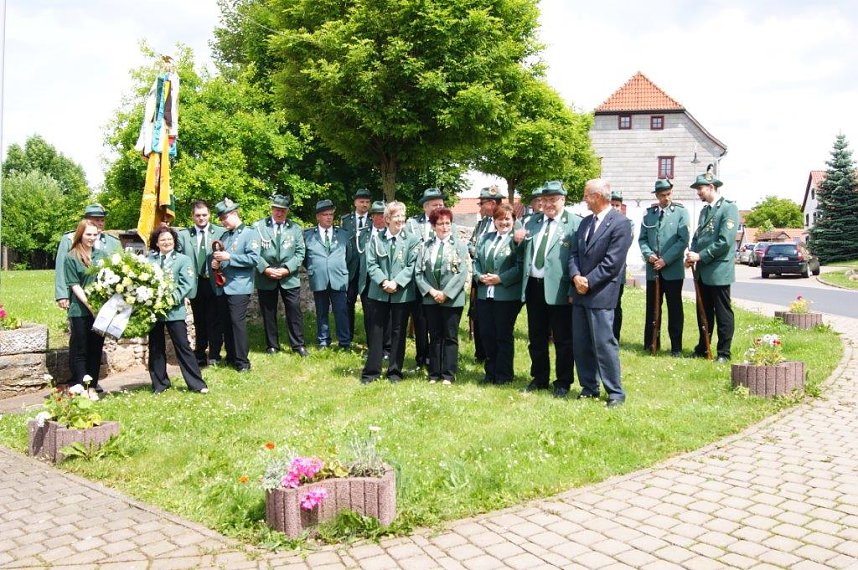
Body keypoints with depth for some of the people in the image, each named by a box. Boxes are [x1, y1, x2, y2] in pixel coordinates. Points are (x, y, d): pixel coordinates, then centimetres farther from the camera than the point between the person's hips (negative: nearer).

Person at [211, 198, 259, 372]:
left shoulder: (249, 233, -3)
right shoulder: (224, 235, 18)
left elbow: (254, 258, -13)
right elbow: (218, 257, 26)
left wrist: (229, 257, -17)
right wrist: (216, 262, 3)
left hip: (239, 286, -7)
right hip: (223, 286, 7)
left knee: (237, 322, -9)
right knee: (226, 323, 9)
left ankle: (242, 361, -2)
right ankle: (231, 357, 20)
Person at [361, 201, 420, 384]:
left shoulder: (412, 240, -1)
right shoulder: (376, 239, 4)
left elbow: (412, 266, -6)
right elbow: (371, 264, 0)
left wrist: (396, 282, -17)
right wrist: (383, 282, -14)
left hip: (403, 293, -1)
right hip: (379, 292, 1)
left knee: (398, 332, 8)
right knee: (376, 331, 6)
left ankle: (395, 371, 18)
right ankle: (371, 370, 14)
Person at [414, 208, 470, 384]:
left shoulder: (460, 245, -1)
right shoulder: (425, 246, 7)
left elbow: (462, 273, -9)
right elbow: (418, 272, 3)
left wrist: (445, 293, -14)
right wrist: (431, 291, -10)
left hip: (452, 299, -3)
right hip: (430, 298, 3)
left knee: (450, 337, 4)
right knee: (434, 337, 10)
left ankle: (448, 374, 11)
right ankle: (434, 373, 17)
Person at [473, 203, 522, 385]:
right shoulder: (485, 238, 16)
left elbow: (520, 266, -14)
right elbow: (476, 260, 15)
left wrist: (500, 278, -18)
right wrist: (479, 276, -4)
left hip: (507, 295, -6)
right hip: (485, 294, 6)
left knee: (504, 336, 3)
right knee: (487, 334, 9)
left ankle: (504, 375, 15)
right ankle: (490, 372, 22)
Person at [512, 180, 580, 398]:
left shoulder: (575, 223, -7)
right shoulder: (534, 221, 13)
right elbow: (523, 252, 19)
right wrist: (517, 241, -4)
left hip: (558, 289, -6)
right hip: (533, 286, 6)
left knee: (562, 339, 5)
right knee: (536, 337, 15)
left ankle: (563, 382, 18)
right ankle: (539, 378, 30)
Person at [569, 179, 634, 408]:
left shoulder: (620, 223, -9)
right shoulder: (585, 222, 16)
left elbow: (613, 262, -15)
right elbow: (574, 253, 13)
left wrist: (589, 282, -14)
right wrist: (576, 276, -5)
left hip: (600, 294, -7)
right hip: (580, 293, 8)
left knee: (604, 343, -6)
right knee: (581, 344, 10)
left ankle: (615, 392, 5)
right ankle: (589, 387, 22)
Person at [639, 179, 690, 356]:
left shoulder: (681, 212, -1)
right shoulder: (648, 213, 9)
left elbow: (684, 240, -8)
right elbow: (642, 239, 10)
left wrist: (665, 259, -14)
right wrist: (648, 255, -9)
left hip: (673, 269, -3)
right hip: (652, 270, 3)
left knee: (675, 309, 3)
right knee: (652, 308, 8)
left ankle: (676, 347, 10)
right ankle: (651, 344, 18)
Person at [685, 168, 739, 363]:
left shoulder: (728, 208, -9)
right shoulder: (704, 210, 16)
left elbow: (725, 242, -18)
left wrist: (700, 256, -16)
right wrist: (692, 255, -1)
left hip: (719, 272, -8)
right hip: (702, 272, 8)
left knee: (723, 314, 1)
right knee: (704, 313, 14)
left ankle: (724, 353, 8)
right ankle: (702, 349, 24)